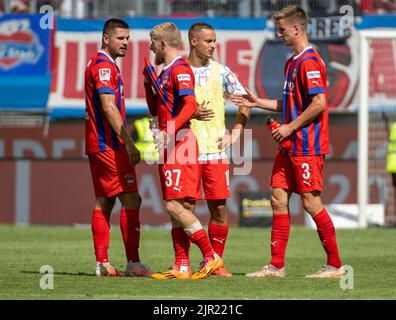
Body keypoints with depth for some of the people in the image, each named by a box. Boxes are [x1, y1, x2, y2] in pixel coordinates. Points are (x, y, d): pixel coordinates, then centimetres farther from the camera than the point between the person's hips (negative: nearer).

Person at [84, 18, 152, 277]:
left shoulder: (98, 64, 20)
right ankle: (133, 263, -14)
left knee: (104, 202, 9)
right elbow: (108, 107, -21)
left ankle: (102, 263, 9)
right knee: (131, 200, -11)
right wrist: (129, 142, -22)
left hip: (99, 145, 11)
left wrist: (124, 140, 22)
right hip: (109, 145, -11)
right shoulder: (104, 65, -13)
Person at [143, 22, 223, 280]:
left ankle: (211, 256, -11)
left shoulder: (180, 69, -10)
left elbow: (190, 105, -23)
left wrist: (170, 130, -35)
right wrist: (148, 80, 19)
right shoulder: (166, 71, 20)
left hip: (180, 143, -10)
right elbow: (155, 110, 29)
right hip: (170, 146, 10)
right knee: (178, 208, 7)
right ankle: (181, 266, 8)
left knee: (175, 205, -14)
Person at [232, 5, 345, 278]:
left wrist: (291, 127, -17)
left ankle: (335, 265, 1)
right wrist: (257, 102, 19)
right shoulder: (292, 62, 17)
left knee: (311, 202, -6)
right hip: (289, 146, 10)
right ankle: (276, 266, 10)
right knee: (278, 199, 7)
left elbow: (319, 104, -22)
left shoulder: (309, 61, -14)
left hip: (307, 146, -10)